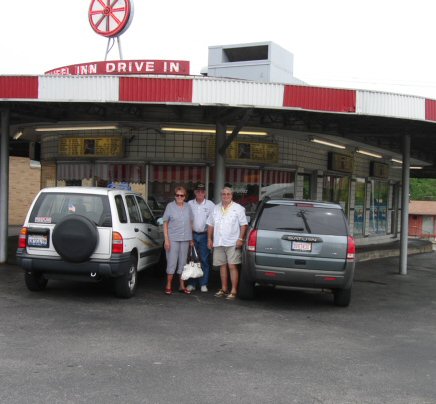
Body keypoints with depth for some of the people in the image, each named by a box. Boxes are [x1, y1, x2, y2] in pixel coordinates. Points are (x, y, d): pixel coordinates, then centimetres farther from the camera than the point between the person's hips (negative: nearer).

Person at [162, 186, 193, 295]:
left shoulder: (188, 207, 7)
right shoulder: (170, 206, -3)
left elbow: (190, 223, 13)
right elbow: (165, 223, -3)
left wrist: (191, 239, 10)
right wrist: (166, 239, -9)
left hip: (185, 239, 4)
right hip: (173, 238, -4)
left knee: (183, 262, 10)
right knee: (172, 262, -2)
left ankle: (182, 286, 18)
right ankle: (168, 286, 7)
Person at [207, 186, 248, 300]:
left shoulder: (238, 208, -1)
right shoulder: (216, 208, 15)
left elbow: (244, 224, -5)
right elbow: (211, 225, 18)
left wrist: (240, 239, -14)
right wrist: (209, 239, 11)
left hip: (232, 243, -5)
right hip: (218, 243, 5)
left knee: (232, 266, -8)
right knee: (222, 266, 11)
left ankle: (233, 291, -6)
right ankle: (224, 289, 21)